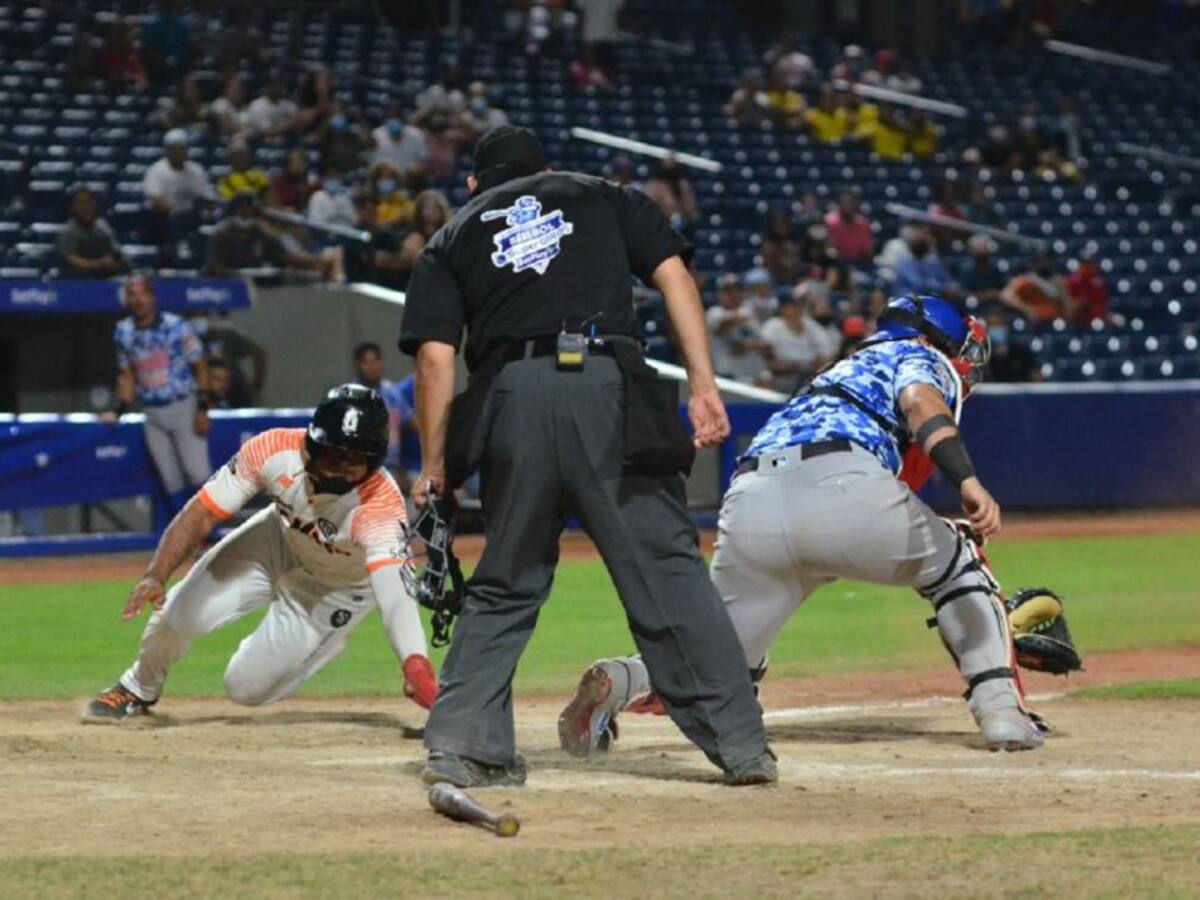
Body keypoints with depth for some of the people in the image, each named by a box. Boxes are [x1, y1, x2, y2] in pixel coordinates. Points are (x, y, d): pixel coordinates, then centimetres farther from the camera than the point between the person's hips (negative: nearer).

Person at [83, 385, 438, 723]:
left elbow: (393, 589, -56)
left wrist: (415, 666, -74)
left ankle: (327, 642, 24)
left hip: (338, 590, -3)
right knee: (177, 614, -13)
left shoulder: (381, 504, -42)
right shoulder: (275, 450, -32)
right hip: (278, 541, 3)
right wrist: (155, 576, -37)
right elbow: (202, 513, -23)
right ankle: (138, 690, 21)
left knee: (246, 688, -6)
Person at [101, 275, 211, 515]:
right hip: (153, 413, 4)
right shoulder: (123, 332, 3)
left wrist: (202, 409, -10)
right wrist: (119, 410, 5)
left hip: (183, 407, -4)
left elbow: (199, 367, -6)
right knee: (170, 479, 6)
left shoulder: (175, 327, -11)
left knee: (196, 472, -9)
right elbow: (126, 375, 14)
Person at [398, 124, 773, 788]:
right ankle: (739, 742, -5)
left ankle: (462, 744, 6)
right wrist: (702, 383, 4)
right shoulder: (602, 197, 25)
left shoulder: (453, 239, 24)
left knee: (506, 583, 14)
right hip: (607, 387, -1)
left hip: (511, 396, 1)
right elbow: (672, 273, 10)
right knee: (666, 568, -1)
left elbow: (435, 354, 10)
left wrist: (433, 467, 11)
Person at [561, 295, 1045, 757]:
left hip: (748, 501, 5)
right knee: (958, 563, 21)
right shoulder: (919, 356, 24)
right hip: (844, 483, -5)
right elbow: (920, 401, -2)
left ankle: (620, 682, -15)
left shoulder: (837, 373, 43)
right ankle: (1001, 707, 9)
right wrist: (968, 482, -16)